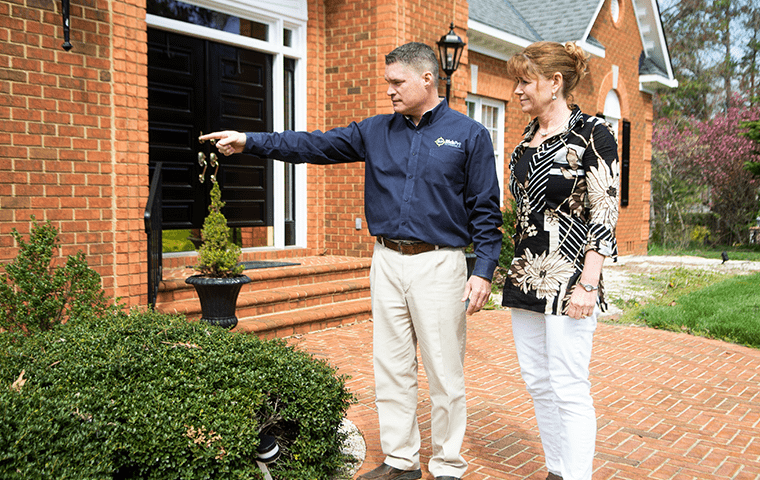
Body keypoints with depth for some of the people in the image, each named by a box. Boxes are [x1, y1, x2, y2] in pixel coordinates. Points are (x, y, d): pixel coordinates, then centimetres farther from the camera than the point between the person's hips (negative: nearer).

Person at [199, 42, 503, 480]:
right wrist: (251, 142, -3)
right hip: (387, 262, 5)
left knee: (445, 374, 2)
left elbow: (486, 210, -3)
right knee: (391, 369, 11)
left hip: (439, 264, -4)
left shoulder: (469, 135, 0)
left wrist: (484, 271, -10)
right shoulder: (376, 132, 11)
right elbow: (316, 146, 6)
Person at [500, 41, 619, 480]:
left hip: (567, 281, -7)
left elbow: (604, 213, -12)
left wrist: (588, 283, -18)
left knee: (568, 388, -3)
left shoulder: (592, 133, -7)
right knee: (538, 382, 13)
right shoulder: (528, 138, 14)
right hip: (525, 277, 8)